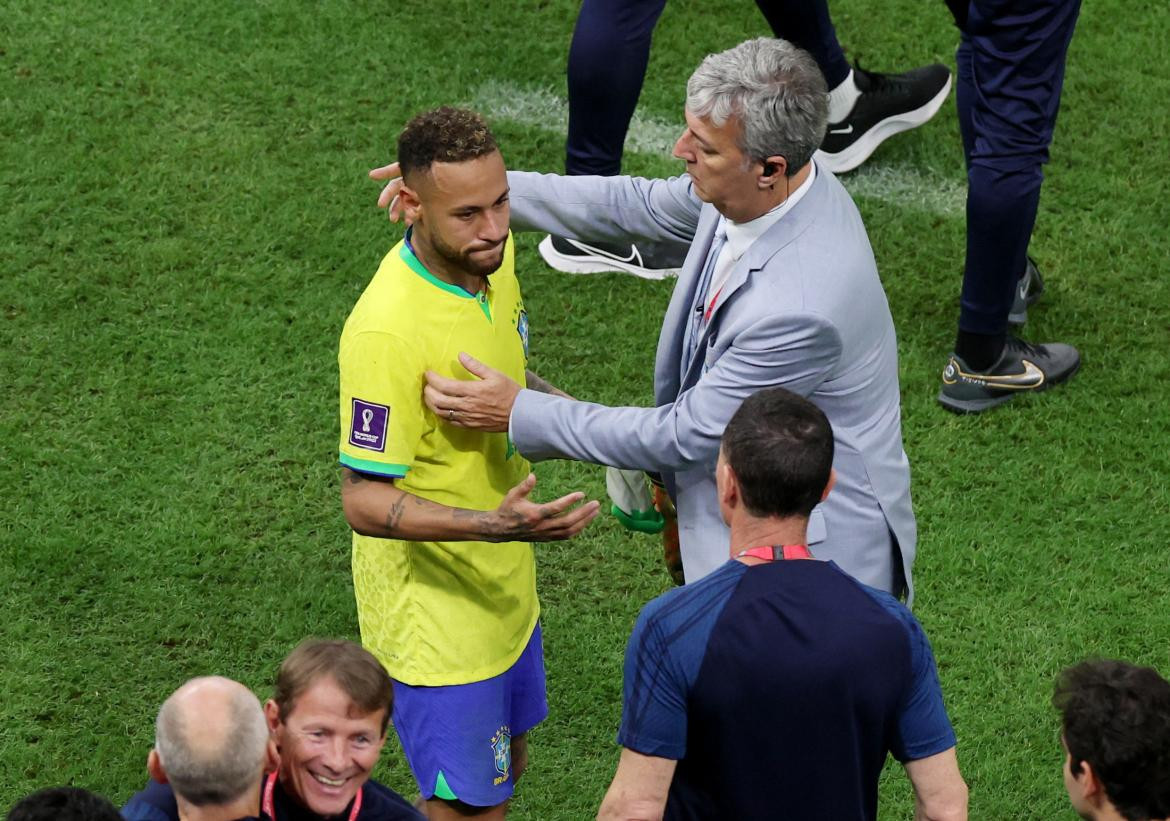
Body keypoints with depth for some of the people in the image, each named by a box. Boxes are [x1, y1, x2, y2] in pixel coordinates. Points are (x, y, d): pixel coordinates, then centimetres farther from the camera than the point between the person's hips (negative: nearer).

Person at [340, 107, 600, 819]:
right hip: (436, 617, -8)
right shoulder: (387, 331, -31)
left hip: (502, 591, 8)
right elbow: (365, 501, -28)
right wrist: (493, 526, -39)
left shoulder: (492, 255, -5)